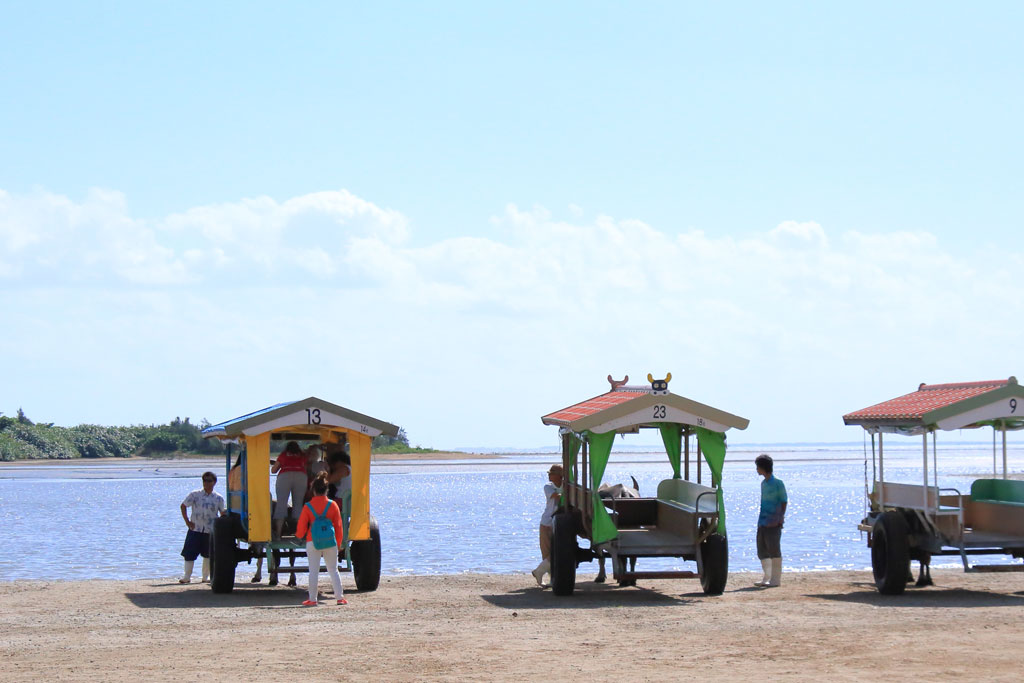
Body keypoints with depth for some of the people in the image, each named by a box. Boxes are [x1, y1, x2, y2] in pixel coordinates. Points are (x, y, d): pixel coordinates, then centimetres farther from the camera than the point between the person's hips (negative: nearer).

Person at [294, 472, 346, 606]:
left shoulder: (308, 507, -4)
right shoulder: (332, 505, 0)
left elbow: (301, 528, 0)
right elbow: (338, 526, 3)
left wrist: (299, 535, 23)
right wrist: (338, 544, 13)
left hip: (312, 543, -2)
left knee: (313, 571, 3)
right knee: (333, 570, 10)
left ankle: (312, 599, 2)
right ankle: (340, 597, 11)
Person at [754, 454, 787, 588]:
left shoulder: (778, 483, -8)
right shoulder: (763, 484, 16)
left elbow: (784, 502, -7)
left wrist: (780, 518, -14)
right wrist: (760, 520, 17)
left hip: (773, 523, -8)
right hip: (762, 522, 8)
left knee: (773, 549, -7)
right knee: (762, 550, 8)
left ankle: (776, 579, -2)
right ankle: (767, 578, 16)